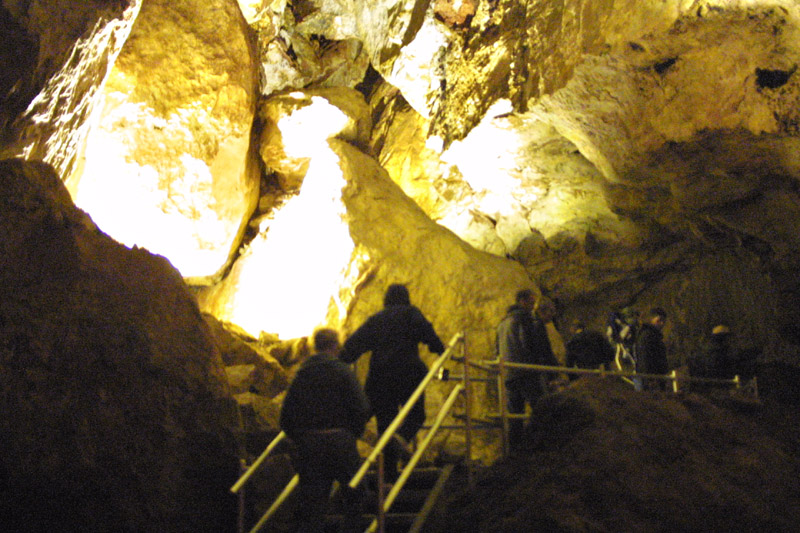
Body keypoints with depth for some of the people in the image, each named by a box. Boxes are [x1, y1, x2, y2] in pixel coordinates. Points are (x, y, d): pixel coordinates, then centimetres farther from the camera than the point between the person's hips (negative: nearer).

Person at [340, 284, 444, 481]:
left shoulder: (375, 319, 18)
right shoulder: (410, 313, 8)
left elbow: (355, 341, 12)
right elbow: (425, 330, -9)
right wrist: (439, 349, -2)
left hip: (378, 376, 3)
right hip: (407, 372, -3)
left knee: (385, 420, 6)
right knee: (415, 413, 10)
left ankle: (390, 473, 4)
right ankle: (403, 437, -23)